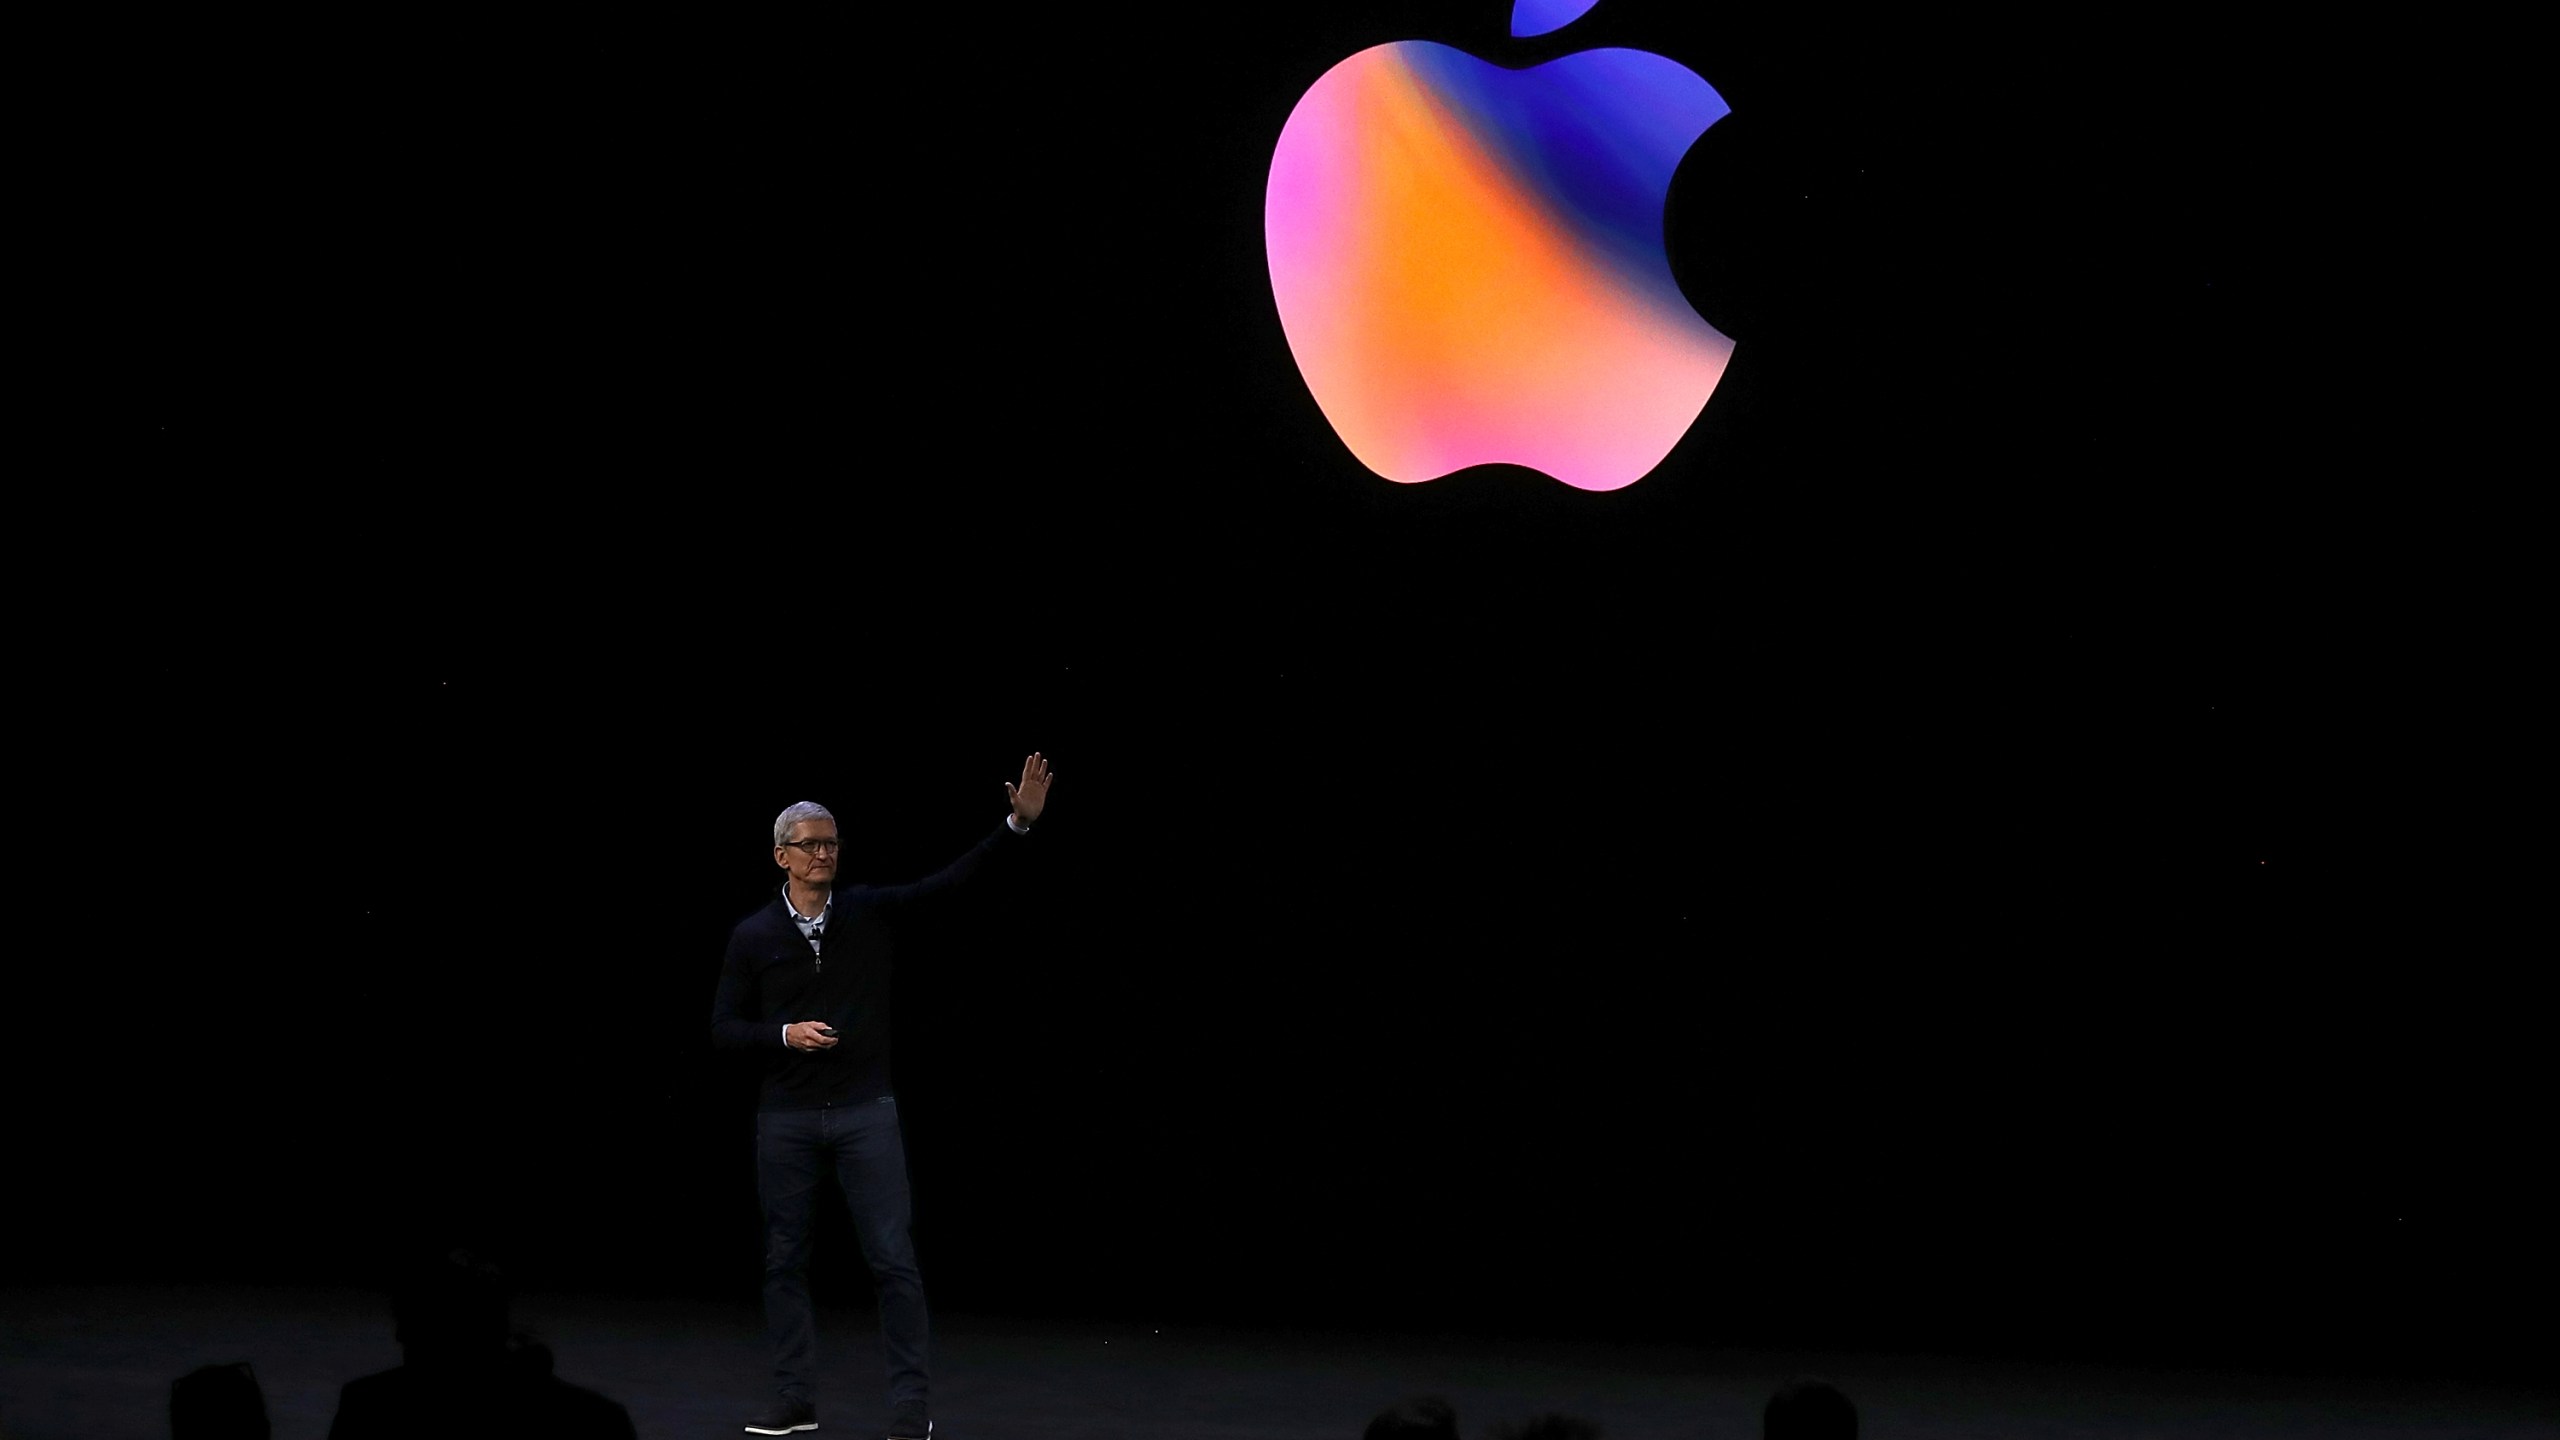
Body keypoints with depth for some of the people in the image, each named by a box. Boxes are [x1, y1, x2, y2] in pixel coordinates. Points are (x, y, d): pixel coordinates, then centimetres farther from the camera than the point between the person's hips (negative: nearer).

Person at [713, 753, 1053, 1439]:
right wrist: (785, 1035, -16)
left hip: (865, 1113, -1)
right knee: (784, 1260, 7)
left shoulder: (871, 911, 0)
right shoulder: (752, 937, 0)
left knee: (893, 1259, -4)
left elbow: (953, 880, -8)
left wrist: (1019, 823, -19)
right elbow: (724, 1029, 2)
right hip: (786, 1119, 1)